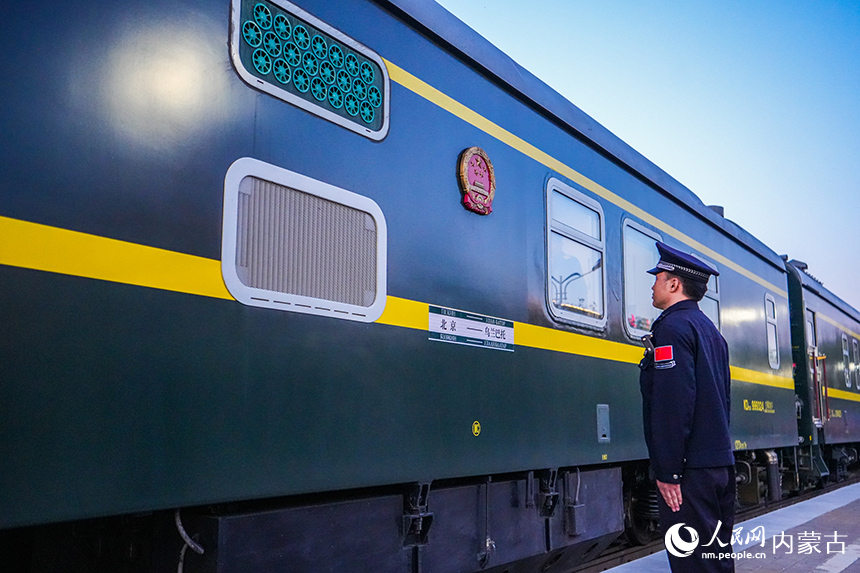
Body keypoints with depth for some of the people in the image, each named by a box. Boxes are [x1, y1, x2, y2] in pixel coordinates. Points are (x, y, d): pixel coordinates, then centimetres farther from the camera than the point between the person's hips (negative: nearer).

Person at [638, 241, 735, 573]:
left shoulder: (672, 327, -13)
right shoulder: (710, 330, 17)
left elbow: (673, 405, -21)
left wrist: (667, 472, -20)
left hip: (691, 470, -10)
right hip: (720, 463, 10)